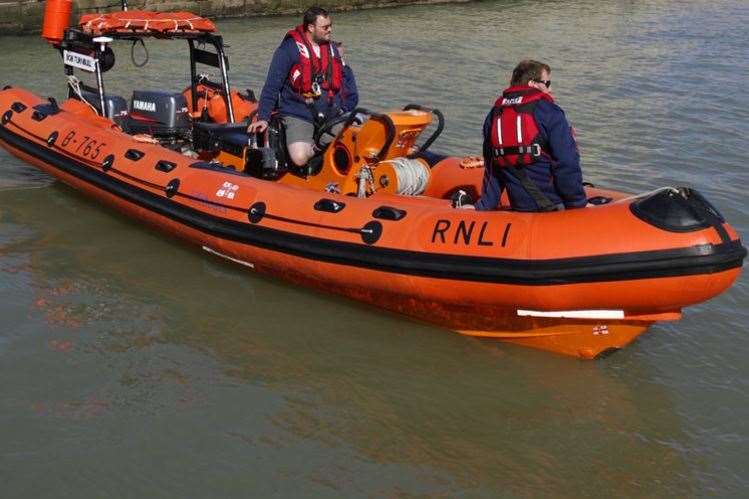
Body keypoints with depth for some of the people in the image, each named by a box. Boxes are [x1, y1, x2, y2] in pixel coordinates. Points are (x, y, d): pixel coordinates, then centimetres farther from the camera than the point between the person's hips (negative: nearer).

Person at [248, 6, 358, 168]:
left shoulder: (332, 48, 11)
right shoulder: (289, 49, -7)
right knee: (300, 158, -27)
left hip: (332, 114, 5)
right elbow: (272, 85, -9)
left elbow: (347, 79, 19)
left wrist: (348, 109, 8)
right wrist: (263, 117, -15)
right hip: (299, 116, -5)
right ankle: (321, 146, 4)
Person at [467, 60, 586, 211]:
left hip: (518, 206, 7)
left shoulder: (495, 114, 12)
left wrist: (485, 205, 20)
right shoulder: (549, 112, -7)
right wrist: (579, 204, -4)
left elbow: (492, 168, 15)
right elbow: (567, 166, -11)